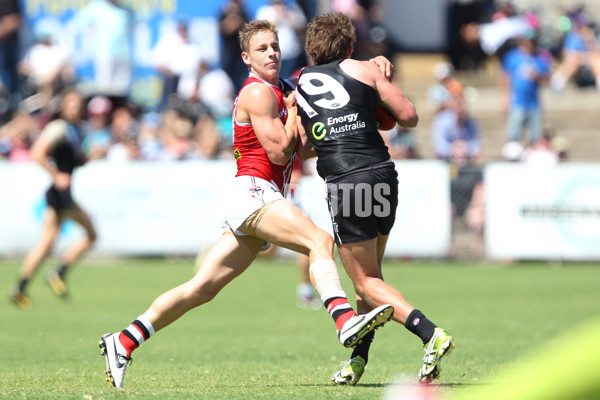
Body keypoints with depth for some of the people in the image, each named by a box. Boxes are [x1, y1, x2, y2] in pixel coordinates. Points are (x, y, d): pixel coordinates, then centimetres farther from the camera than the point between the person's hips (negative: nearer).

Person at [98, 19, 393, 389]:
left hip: (265, 198, 10)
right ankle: (346, 320, -46)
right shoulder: (258, 94, -6)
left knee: (202, 289, 7)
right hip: (252, 192, -10)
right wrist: (294, 108, 0)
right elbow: (279, 152, -12)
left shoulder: (279, 92, 23)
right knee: (320, 241, -27)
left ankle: (123, 343, 9)